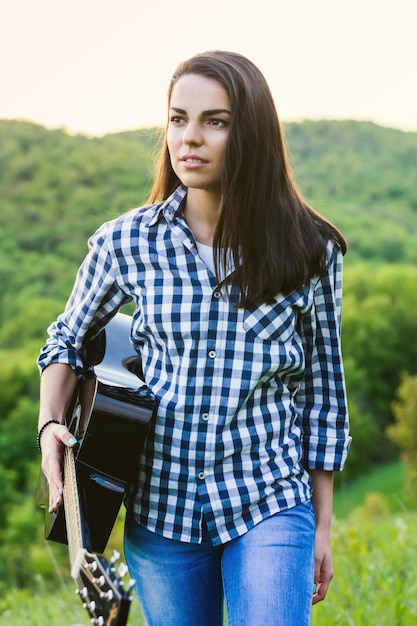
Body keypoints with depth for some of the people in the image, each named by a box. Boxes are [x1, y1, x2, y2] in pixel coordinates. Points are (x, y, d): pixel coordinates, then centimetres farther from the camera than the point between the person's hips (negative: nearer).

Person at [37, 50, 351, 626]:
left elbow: (324, 389, 4)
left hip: (271, 508, -1)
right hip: (161, 511, 2)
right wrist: (51, 424, -5)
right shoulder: (126, 243, -2)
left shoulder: (310, 251, -4)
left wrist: (322, 525, 6)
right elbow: (69, 339, 14)